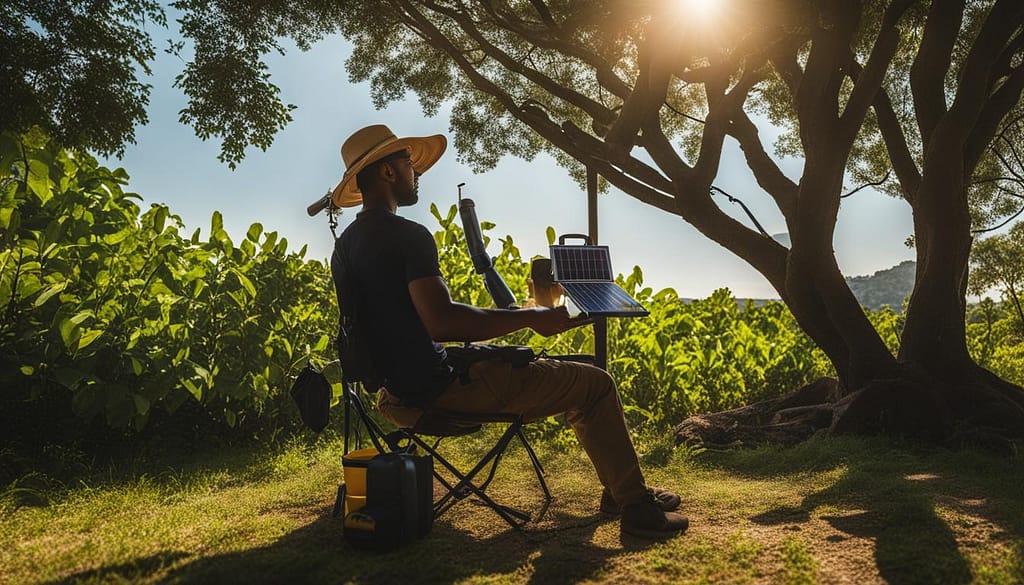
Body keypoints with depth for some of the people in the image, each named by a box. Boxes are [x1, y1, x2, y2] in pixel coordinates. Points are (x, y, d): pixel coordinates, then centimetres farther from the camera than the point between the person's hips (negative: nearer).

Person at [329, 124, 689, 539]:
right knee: (595, 383, 0)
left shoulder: (344, 245, 10)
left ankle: (618, 488, 32)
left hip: (400, 387, 10)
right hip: (442, 388, -10)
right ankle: (635, 505, 10)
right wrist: (530, 317, -20)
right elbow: (441, 321, -30)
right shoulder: (408, 236, -19)